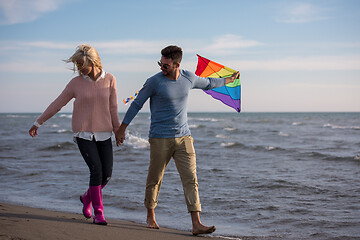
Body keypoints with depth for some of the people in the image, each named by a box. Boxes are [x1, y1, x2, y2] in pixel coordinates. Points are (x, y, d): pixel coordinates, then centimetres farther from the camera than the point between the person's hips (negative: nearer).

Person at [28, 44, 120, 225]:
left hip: (104, 134, 2)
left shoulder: (109, 80, 1)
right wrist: (38, 123, 8)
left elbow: (112, 108, 7)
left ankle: (87, 197, 30)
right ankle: (98, 213, -2)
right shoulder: (76, 83, -1)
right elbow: (57, 104, 5)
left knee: (107, 174, 0)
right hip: (83, 134, -2)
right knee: (96, 170, -13)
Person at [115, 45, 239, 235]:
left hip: (183, 138, 3)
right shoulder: (154, 82, -7)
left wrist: (229, 80, 38)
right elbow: (136, 104, 1)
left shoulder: (189, 78, 4)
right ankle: (150, 216, 27)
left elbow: (207, 83, 25)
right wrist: (121, 129, 4)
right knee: (155, 179, 5)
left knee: (190, 179, -6)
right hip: (160, 139, -3)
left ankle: (196, 224, -8)